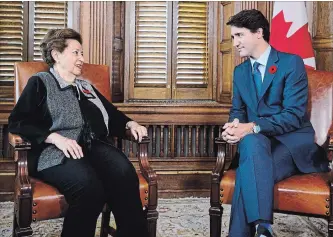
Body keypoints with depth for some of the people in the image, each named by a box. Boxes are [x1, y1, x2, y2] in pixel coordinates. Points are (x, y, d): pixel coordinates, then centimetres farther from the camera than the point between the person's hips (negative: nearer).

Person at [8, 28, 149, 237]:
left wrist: (130, 123, 10)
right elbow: (17, 122, -1)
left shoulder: (86, 87, 29)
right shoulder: (40, 83, 11)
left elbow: (112, 115, 33)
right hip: (56, 152, -5)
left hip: (93, 146, 5)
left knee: (124, 171, -30)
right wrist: (55, 137, -16)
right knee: (89, 186, -37)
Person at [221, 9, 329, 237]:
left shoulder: (291, 62, -6)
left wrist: (253, 127, -28)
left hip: (293, 143, -4)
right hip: (258, 142, 4)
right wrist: (235, 124, -10)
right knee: (251, 142, -35)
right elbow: (238, 109, 16)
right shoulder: (240, 71, 15)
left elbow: (294, 114, -15)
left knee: (249, 173, -34)